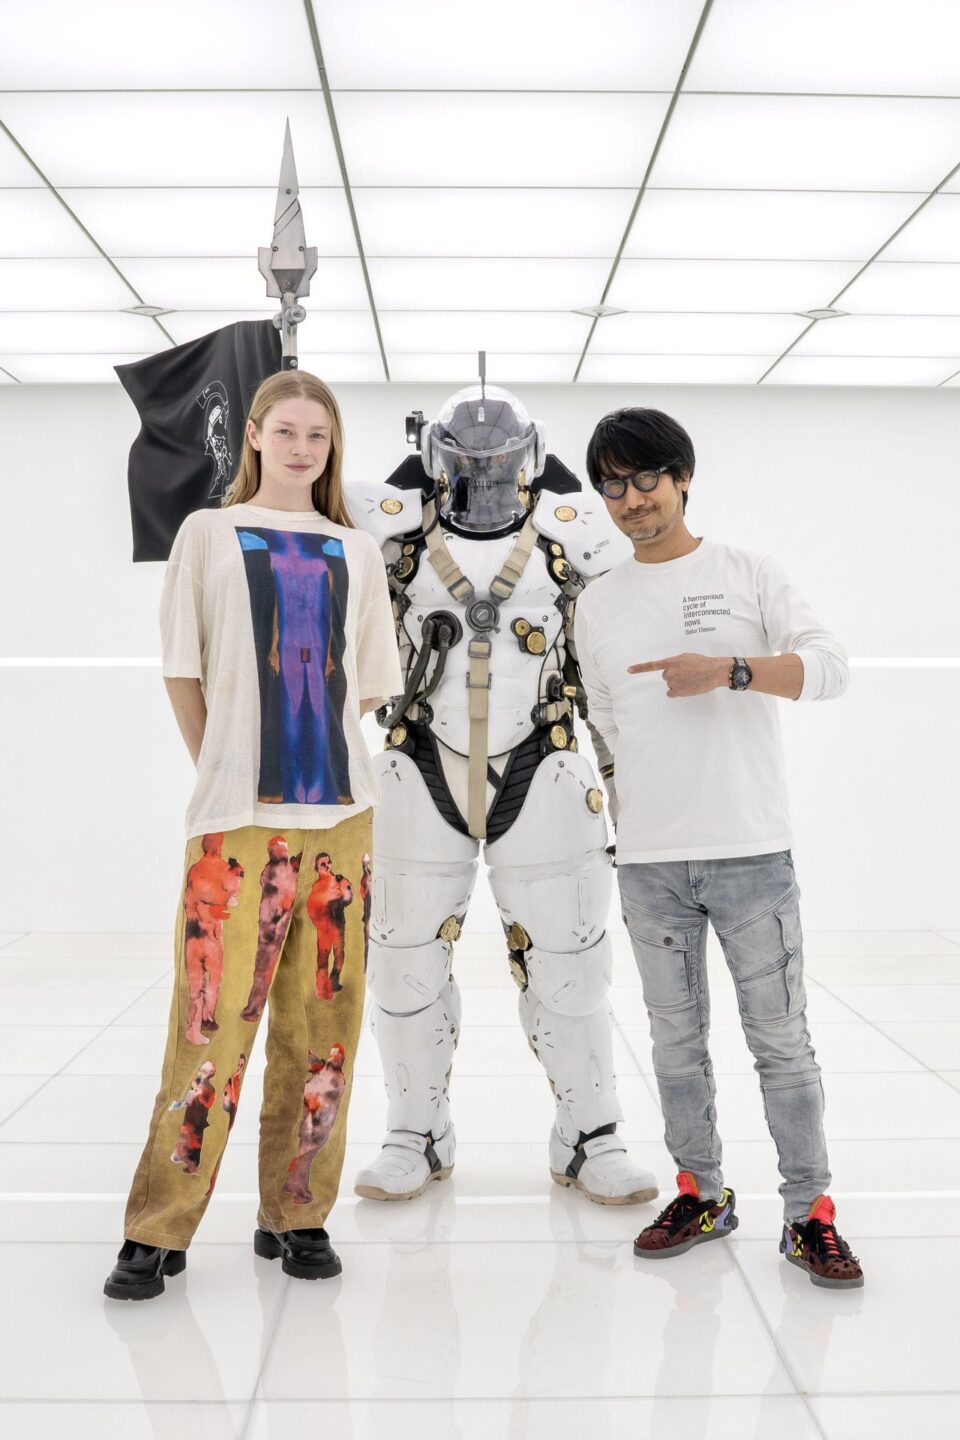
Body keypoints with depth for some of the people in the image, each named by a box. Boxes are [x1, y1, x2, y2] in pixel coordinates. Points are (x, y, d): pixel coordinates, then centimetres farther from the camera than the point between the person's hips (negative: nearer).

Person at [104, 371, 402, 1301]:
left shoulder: (357, 553, 13)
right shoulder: (209, 534, 6)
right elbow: (183, 672, 4)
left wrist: (319, 760, 11)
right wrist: (224, 772, 2)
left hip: (341, 814, 3)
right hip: (238, 818, -3)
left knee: (321, 1024, 5)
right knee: (211, 1018, -7)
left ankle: (296, 1215, 18)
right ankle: (158, 1233, 6)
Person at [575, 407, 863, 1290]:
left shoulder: (749, 576, 3)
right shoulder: (598, 604, 13)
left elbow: (830, 667, -8)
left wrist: (730, 670, -21)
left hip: (750, 850, -3)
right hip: (648, 860, 3)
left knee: (780, 1036, 0)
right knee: (676, 1036, 10)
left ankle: (810, 1214, 10)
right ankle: (702, 1194, 23)